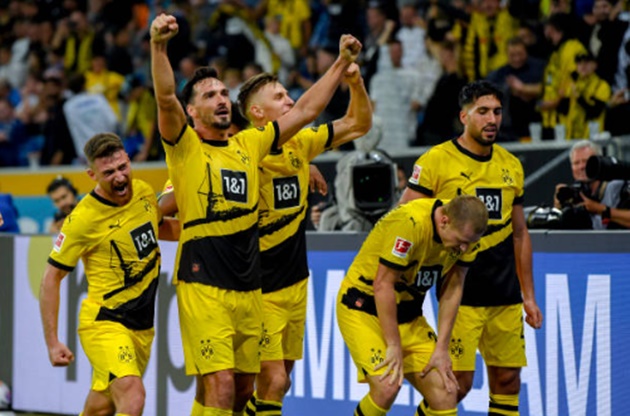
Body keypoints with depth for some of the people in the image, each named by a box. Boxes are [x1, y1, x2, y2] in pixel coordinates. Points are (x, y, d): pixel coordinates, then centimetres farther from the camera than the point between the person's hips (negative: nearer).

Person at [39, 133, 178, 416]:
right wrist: (52, 342, -12)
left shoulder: (144, 192, 2)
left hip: (142, 326, 7)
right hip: (104, 321, -7)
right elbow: (51, 279, -9)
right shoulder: (83, 218, -17)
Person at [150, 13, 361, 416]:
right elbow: (166, 98, -20)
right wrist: (158, 46, -35)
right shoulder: (185, 147, -2)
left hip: (249, 288, 6)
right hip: (204, 287, -6)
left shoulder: (249, 144, 13)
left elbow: (305, 111, 19)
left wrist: (343, 62, 18)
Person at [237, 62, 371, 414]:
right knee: (274, 380, -13)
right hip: (259, 290, -7)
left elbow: (358, 124, 11)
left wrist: (356, 82, -4)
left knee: (280, 380, 12)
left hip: (295, 284, 7)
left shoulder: (300, 145, 3)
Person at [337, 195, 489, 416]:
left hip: (408, 314, 7)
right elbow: (383, 284, -24)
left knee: (445, 392, -6)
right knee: (388, 386, -26)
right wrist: (394, 346, -20)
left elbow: (452, 289, 0)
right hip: (363, 307, -6)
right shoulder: (410, 223, -30)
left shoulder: (466, 230, -10)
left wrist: (441, 348, -4)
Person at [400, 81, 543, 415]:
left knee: (507, 380, 6)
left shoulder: (511, 165, 11)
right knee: (458, 382, -9)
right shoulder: (436, 161, -6)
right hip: (460, 295, -6)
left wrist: (529, 296, 16)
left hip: (506, 296, 6)